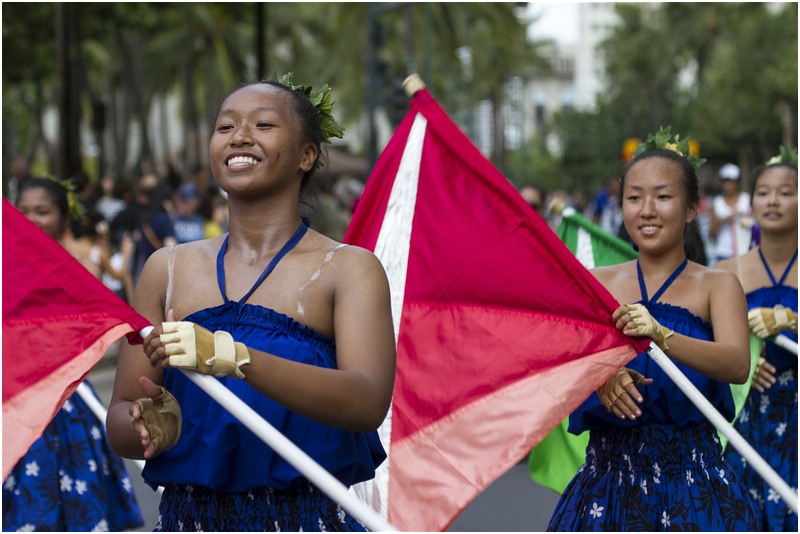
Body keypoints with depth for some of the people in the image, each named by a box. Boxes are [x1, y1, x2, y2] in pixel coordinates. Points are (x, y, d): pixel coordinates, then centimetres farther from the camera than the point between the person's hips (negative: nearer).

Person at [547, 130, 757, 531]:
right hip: (608, 472, 2)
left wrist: (662, 336, -33)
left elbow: (738, 365, -17)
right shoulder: (595, 283, 9)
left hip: (691, 477, -2)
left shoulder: (716, 285, 1)